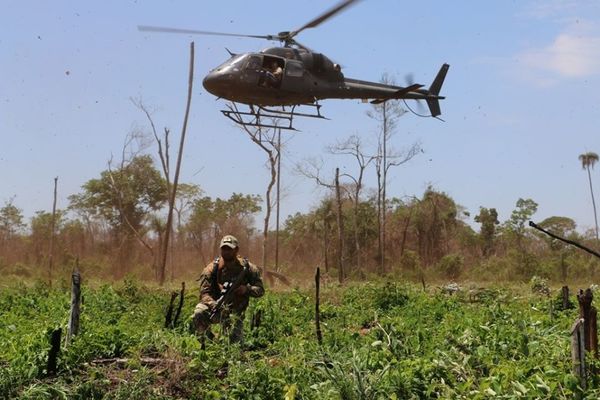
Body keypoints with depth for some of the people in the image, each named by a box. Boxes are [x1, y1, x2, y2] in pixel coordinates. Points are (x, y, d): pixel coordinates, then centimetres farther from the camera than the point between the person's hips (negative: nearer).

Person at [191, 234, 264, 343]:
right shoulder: (212, 268, -9)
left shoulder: (247, 268, -4)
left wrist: (247, 289, -22)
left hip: (235, 312, 1)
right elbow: (204, 293, -14)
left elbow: (260, 290, 0)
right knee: (199, 314, -32)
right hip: (216, 309, -1)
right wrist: (214, 304, -36)